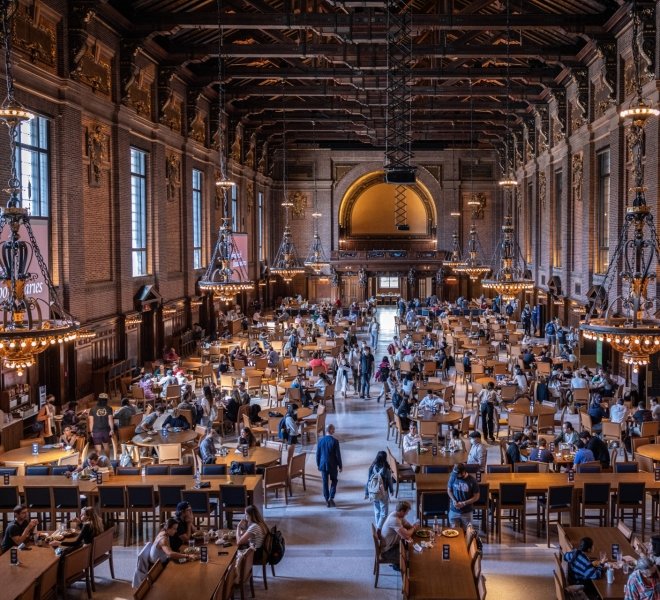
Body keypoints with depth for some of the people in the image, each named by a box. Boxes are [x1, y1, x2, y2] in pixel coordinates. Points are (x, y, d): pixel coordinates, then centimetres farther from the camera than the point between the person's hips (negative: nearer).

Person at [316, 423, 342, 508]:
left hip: (323, 465, 3)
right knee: (334, 481, 16)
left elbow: (318, 453, 3)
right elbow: (338, 454, -12)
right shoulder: (335, 441, -15)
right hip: (332, 465, -3)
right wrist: (340, 466, -1)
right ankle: (331, 498, 3)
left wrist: (318, 464, 15)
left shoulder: (320, 440, -4)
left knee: (325, 483, 10)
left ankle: (327, 501, 13)